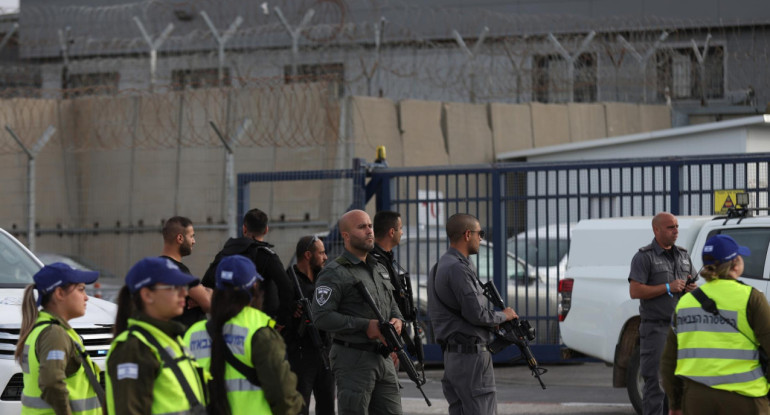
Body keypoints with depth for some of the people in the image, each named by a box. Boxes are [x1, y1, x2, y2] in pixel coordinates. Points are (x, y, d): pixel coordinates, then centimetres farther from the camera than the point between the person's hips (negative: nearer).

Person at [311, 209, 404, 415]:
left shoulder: (380, 269, 17)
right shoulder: (334, 273, -8)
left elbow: (393, 306, 24)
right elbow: (322, 317, -17)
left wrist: (397, 320, -1)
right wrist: (366, 326, -20)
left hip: (383, 358, 7)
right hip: (353, 360, -7)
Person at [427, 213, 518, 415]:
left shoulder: (439, 267, 17)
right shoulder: (458, 269, -16)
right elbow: (476, 314, -20)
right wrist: (504, 316, -2)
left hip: (451, 353, 10)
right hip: (472, 354, -10)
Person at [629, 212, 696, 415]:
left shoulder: (683, 255, 15)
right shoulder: (644, 257, -6)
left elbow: (690, 283, 26)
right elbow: (635, 291, -14)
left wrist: (692, 288, 1)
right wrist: (668, 287, -17)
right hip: (657, 328, -6)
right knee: (655, 383, -7)